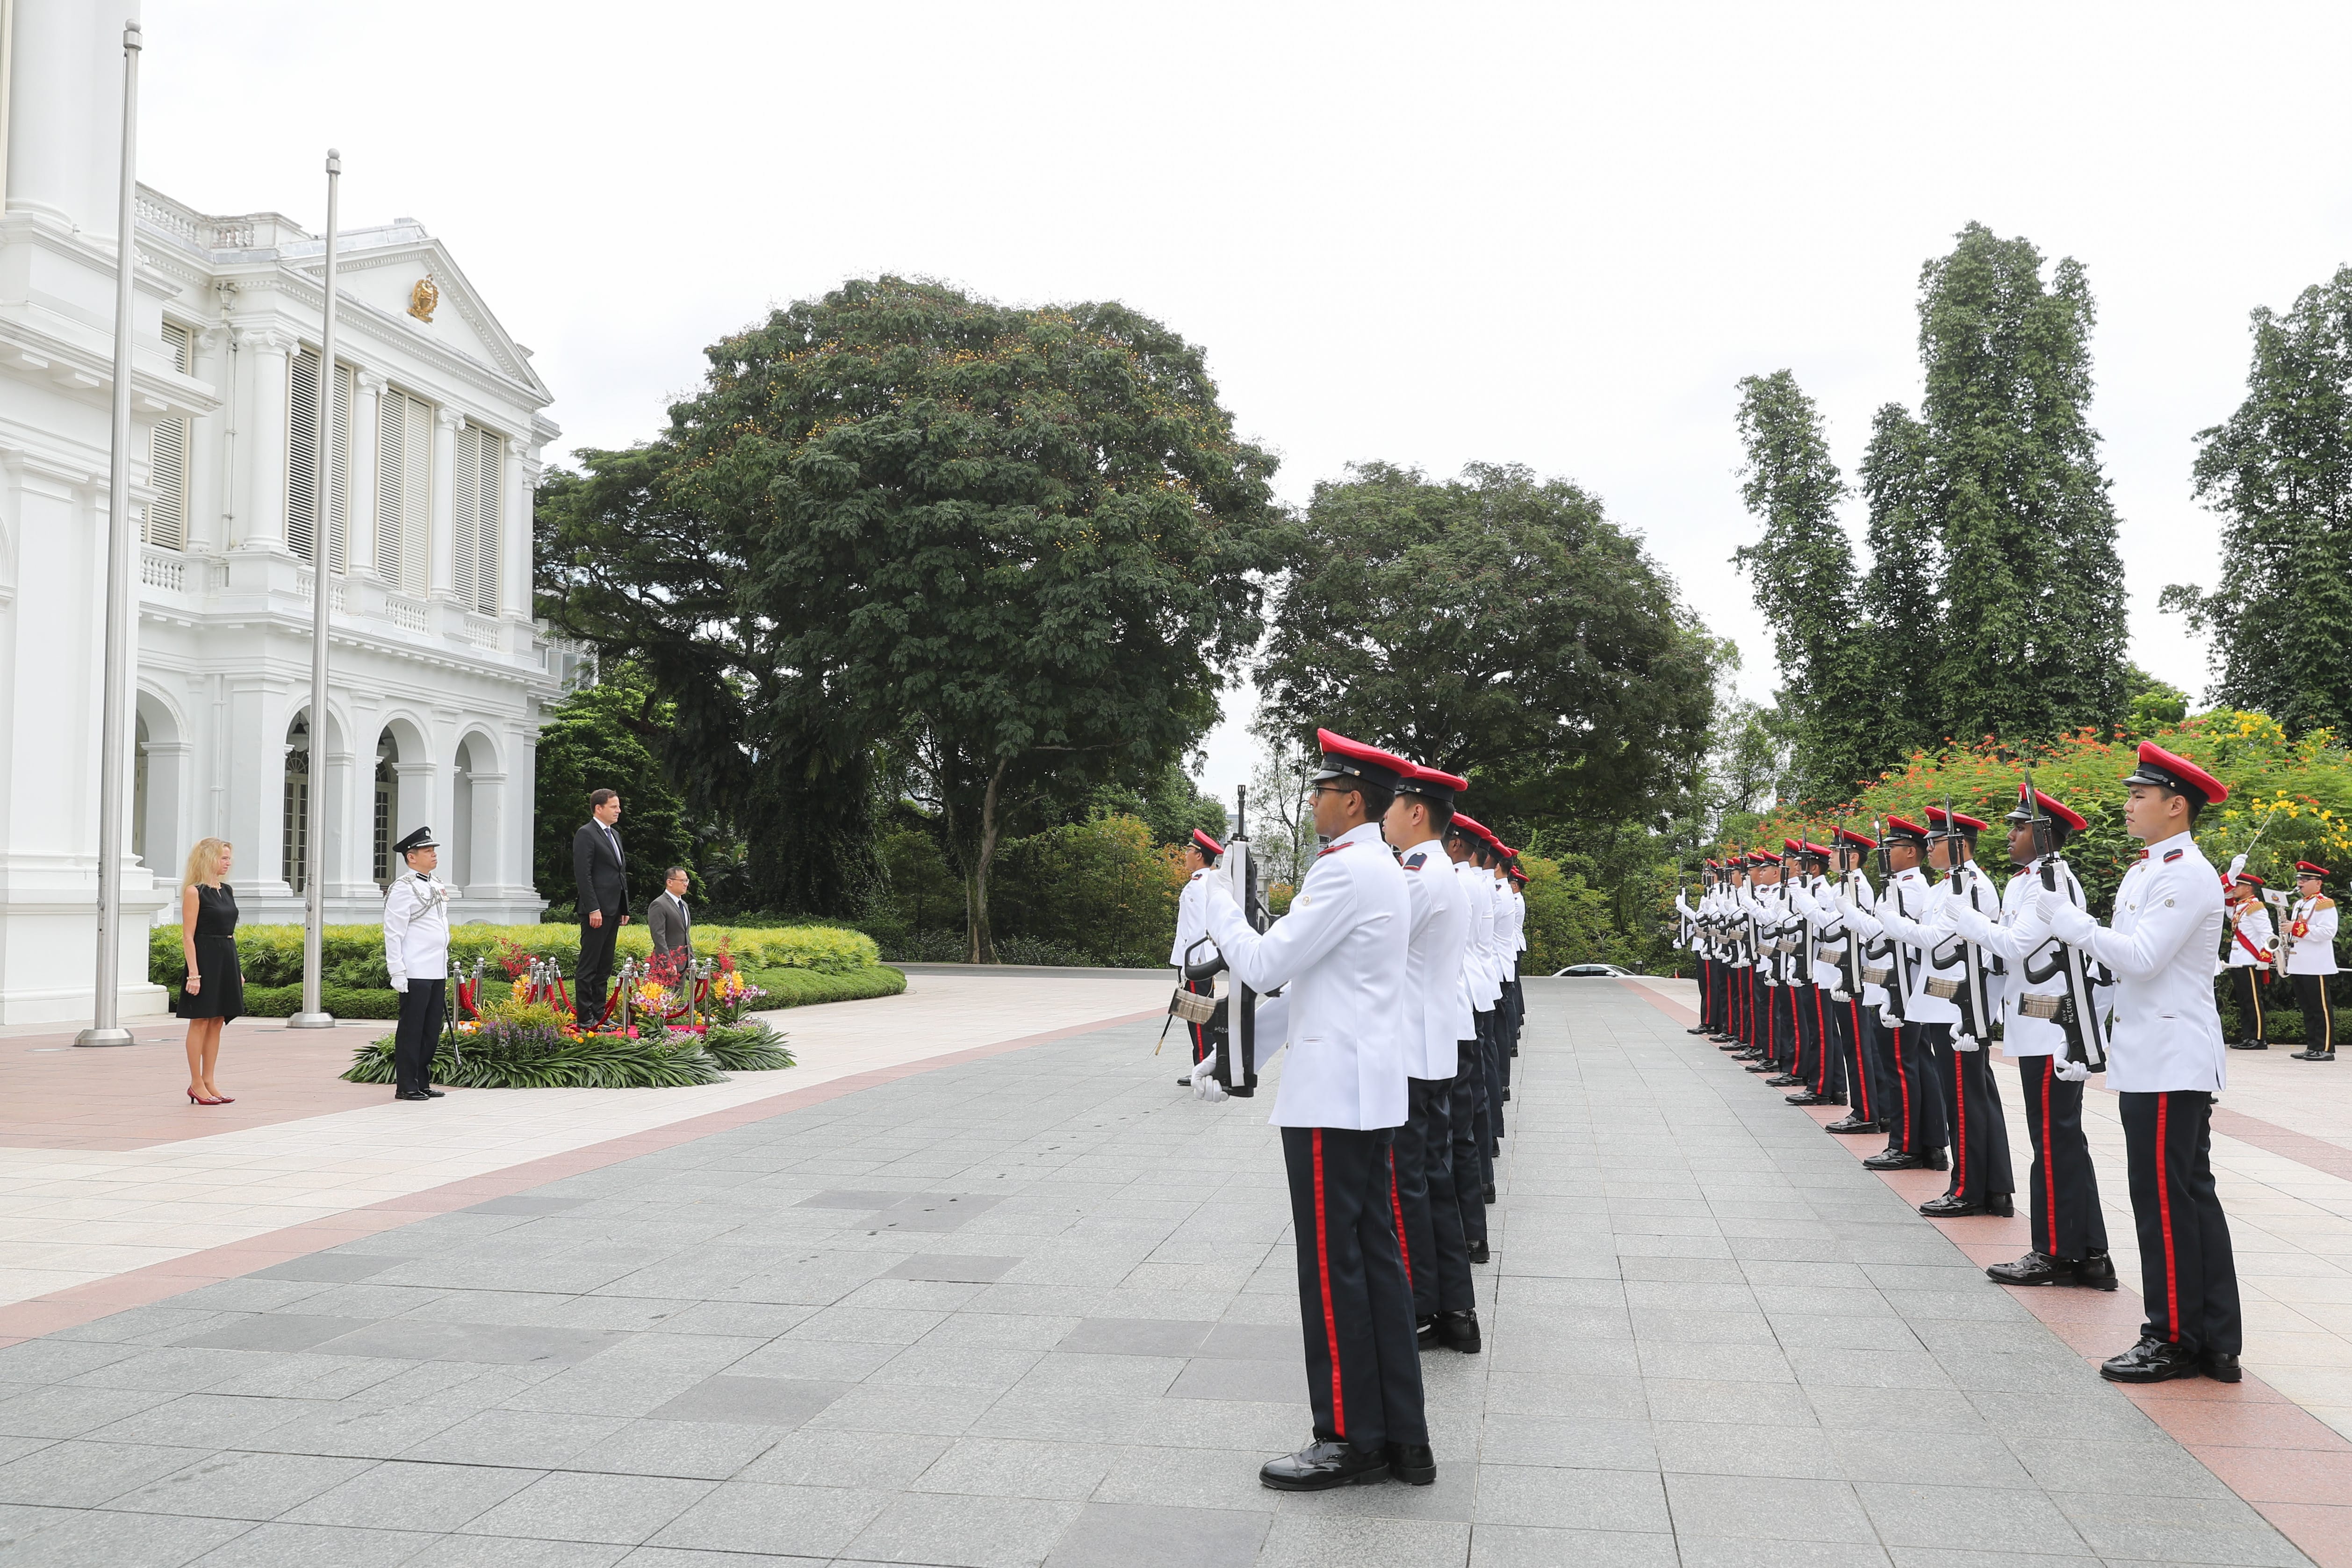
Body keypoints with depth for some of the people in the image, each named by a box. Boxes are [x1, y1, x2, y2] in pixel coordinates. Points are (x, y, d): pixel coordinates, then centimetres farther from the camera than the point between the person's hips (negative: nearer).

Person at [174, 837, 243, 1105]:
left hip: (227, 960, 7)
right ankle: (197, 1085, 7)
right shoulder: (194, 892, -9)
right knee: (200, 1022, 0)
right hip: (205, 959, -7)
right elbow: (188, 936, -12)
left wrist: (237, 970, 15)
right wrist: (194, 973, -18)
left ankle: (209, 1082, 15)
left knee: (217, 1022, 9)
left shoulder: (228, 891, 13)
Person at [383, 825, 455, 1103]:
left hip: (437, 974, 8)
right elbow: (393, 934, -11)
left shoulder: (438, 888, 18)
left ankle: (423, 1083, 17)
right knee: (411, 1030, -2)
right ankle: (406, 1087, 4)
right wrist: (398, 973, -16)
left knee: (431, 1031, 10)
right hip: (416, 974, -8)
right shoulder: (404, 888, -8)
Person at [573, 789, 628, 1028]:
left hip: (614, 910, 9)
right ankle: (584, 1017, -3)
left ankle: (599, 1014, 16)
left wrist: (625, 908, 18)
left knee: (604, 967, 11)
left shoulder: (614, 834, 19)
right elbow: (583, 874, -14)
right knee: (588, 966, -5)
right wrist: (593, 909, -19)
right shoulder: (586, 834, -8)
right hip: (597, 910, -9)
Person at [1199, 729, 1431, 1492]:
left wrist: (1220, 903, -2)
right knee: (1377, 1259, 11)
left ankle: (1352, 1440, 7)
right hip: (1372, 1089, 10)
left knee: (1333, 1268, -2)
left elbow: (1263, 965, -16)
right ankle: (1403, 1438, 17)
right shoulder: (1384, 869, 15)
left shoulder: (1345, 871, -16)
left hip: (1331, 1096, -10)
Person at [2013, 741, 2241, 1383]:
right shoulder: (2147, 871, 15)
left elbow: (2142, 957, -22)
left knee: (2165, 1198, -4)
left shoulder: (2188, 875, -15)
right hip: (2154, 1057, 10)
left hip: (2172, 1059, -10)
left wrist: (2065, 917, -19)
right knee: (2190, 1196, 12)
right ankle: (2216, 1343, 19)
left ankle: (2175, 1341, 4)